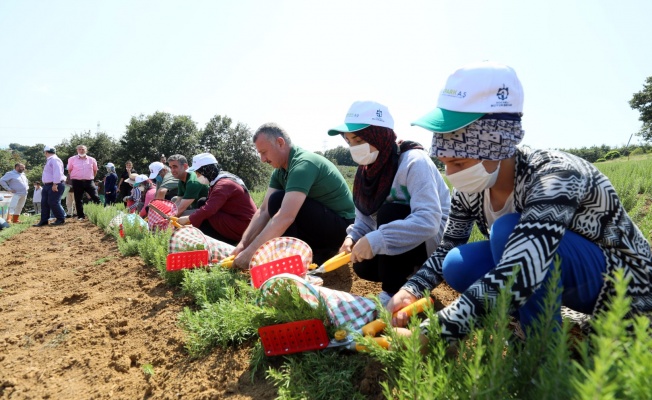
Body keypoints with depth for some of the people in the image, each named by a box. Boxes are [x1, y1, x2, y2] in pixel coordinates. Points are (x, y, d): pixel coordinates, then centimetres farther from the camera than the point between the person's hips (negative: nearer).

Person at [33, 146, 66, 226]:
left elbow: (57, 173, -22)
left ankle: (61, 219, 2)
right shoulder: (49, 160, 20)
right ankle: (44, 220, 11)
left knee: (53, 203, -10)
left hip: (55, 185, -10)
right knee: (44, 203, 8)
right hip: (47, 185, 10)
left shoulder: (54, 160, -12)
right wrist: (45, 184, 18)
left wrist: (55, 184, -26)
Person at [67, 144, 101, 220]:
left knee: (96, 198, -8)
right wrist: (74, 177, 11)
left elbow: (95, 170, 18)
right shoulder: (72, 159, 3)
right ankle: (80, 216, 10)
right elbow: (69, 170, 13)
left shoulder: (91, 160, 6)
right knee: (78, 200, 3)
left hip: (89, 181, 1)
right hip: (77, 182, 0)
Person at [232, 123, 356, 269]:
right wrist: (243, 244, -9)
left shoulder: (303, 164, -25)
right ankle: (319, 252, 13)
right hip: (322, 224, 9)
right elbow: (264, 210, 2)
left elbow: (286, 217, -35)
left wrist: (251, 252, -33)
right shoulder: (280, 171, 4)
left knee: (278, 200, -23)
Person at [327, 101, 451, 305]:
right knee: (363, 267, -9)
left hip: (436, 239, -7)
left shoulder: (413, 161, -27)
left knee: (389, 213, -30)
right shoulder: (369, 168, -3)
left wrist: (376, 240, -42)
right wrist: (352, 237, -21)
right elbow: (365, 219, 1)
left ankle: (393, 295, -17)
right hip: (404, 239, 7)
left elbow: (429, 221, -38)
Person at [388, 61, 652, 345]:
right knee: (457, 266, -18)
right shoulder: (471, 188, -11)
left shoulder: (553, 176, -33)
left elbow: (514, 278, -46)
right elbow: (448, 248, 2)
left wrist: (426, 337, -46)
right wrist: (411, 290, -17)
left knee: (508, 229, -32)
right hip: (562, 272, 6)